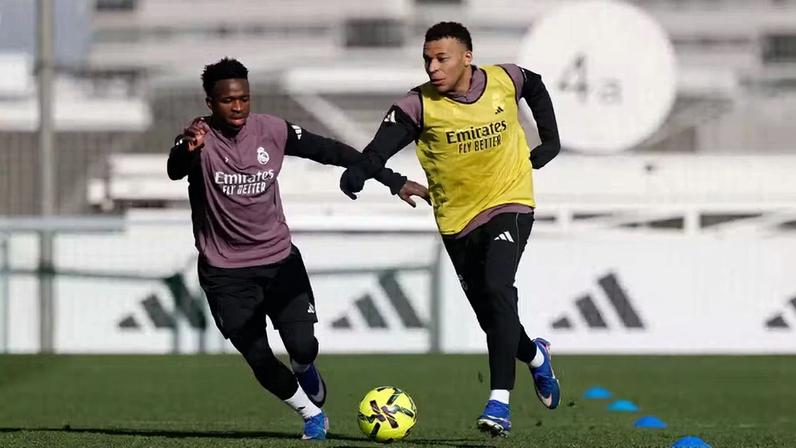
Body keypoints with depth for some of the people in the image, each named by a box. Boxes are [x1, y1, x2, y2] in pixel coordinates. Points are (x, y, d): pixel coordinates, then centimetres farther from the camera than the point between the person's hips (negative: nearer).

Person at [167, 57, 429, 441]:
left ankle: (303, 369, 28)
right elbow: (175, 171, -35)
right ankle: (313, 415, 20)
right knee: (259, 361, -5)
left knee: (303, 346, -10)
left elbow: (333, 152, 4)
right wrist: (188, 149, -60)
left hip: (278, 259, 2)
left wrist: (395, 182, 3)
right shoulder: (200, 138, -14)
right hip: (225, 272, -2)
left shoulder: (271, 131, -4)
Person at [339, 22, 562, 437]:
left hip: (510, 204, -2)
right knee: (489, 315, 10)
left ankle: (499, 402, -28)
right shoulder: (419, 105, -15)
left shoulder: (505, 80, -8)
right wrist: (357, 173, -51)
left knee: (498, 287, -25)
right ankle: (535, 356, 45)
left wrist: (550, 140, 13)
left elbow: (536, 86, 17)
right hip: (459, 219, 2)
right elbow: (382, 146, -31)